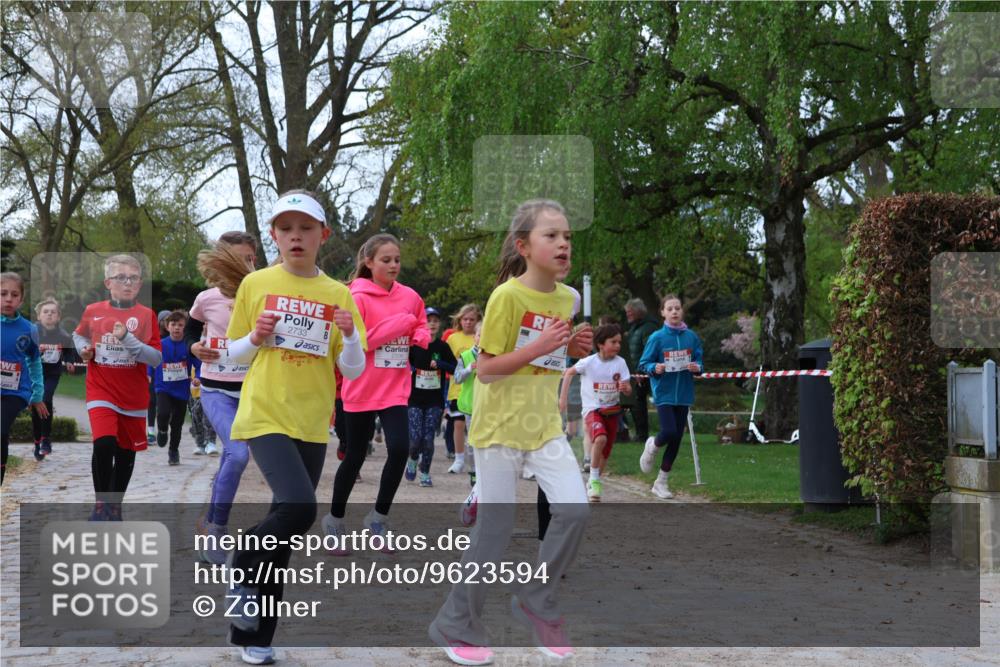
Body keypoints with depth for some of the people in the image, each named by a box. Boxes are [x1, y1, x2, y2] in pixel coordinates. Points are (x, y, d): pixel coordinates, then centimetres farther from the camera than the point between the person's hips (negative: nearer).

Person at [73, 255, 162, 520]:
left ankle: (116, 505, 30)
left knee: (127, 451, 11)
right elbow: (79, 335, 22)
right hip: (101, 391, -1)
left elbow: (156, 358, -12)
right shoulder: (92, 312, 0)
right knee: (104, 444, -20)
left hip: (133, 396, 1)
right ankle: (101, 503, -2)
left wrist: (127, 339, -24)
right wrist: (83, 349, 0)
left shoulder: (146, 315, -5)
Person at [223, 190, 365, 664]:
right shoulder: (255, 284, 1)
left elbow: (353, 370, 5)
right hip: (265, 415, -3)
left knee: (285, 536, 7)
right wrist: (256, 337, -12)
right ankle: (243, 566, 3)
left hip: (312, 424, 3)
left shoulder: (337, 294, 4)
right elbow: (233, 354, 8)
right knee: (298, 506, -25)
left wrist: (349, 336, -14)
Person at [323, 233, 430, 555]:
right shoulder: (358, 298, -10)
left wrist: (418, 336, -7)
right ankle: (335, 519, 26)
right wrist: (400, 324, -18)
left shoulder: (410, 297, 4)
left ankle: (379, 517, 7)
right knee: (355, 457, 7)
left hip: (395, 389, 4)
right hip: (362, 390, -4)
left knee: (400, 449, -12)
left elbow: (422, 332, 17)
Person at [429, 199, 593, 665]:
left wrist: (572, 348, -1)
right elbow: (485, 368, -15)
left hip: (545, 425, 6)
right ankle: (456, 626, 18)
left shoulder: (568, 297, 4)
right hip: (500, 428, -5)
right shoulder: (507, 296, -15)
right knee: (495, 529, 0)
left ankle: (537, 602, 11)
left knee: (574, 510, -11)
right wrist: (539, 347, -24)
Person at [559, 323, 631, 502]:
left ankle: (593, 484, 31)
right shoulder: (589, 362, -12)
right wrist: (563, 397, -1)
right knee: (600, 439, -30)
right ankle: (594, 480, -17)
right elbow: (568, 373, 2)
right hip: (592, 409, -4)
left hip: (612, 410, 4)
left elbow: (628, 389, -4)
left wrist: (625, 387, -28)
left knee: (605, 451, 10)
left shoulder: (620, 363, -6)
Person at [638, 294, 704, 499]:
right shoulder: (657, 338, -6)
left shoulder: (691, 337, 2)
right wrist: (655, 368, -21)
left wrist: (697, 368, -11)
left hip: (683, 394, 4)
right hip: (664, 394, -3)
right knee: (669, 432, -19)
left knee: (677, 439, 6)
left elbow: (699, 363, 11)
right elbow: (644, 364, -1)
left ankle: (662, 482, 19)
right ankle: (652, 445, 18)